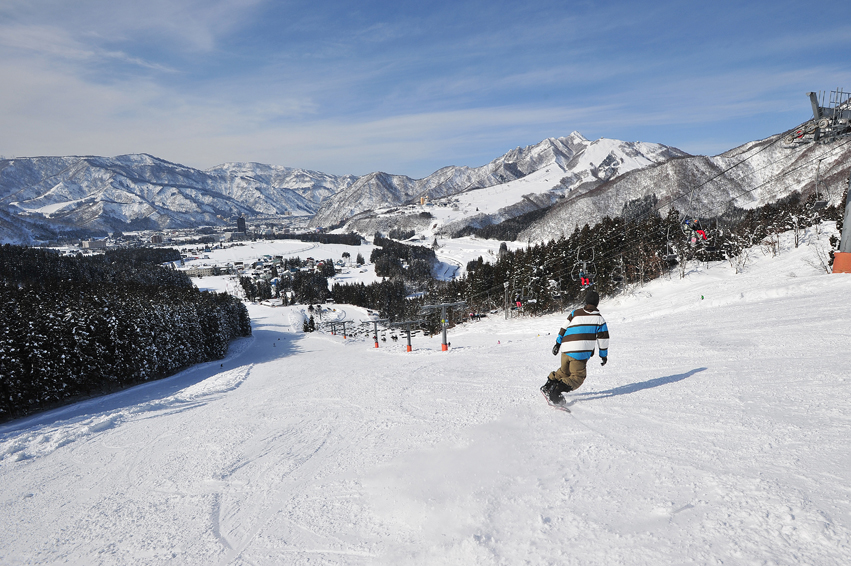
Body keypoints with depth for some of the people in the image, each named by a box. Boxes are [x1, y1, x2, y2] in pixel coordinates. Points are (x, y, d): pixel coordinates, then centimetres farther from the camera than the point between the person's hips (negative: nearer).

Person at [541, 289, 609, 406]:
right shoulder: (599, 318, 4)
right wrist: (604, 355, 16)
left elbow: (564, 329, 11)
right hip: (580, 354, -4)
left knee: (564, 371, 26)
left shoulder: (575, 313, 11)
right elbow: (603, 338, 6)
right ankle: (557, 389, -18)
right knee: (578, 377, 3)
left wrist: (558, 344, 19)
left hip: (566, 351, 4)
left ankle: (549, 385, 17)